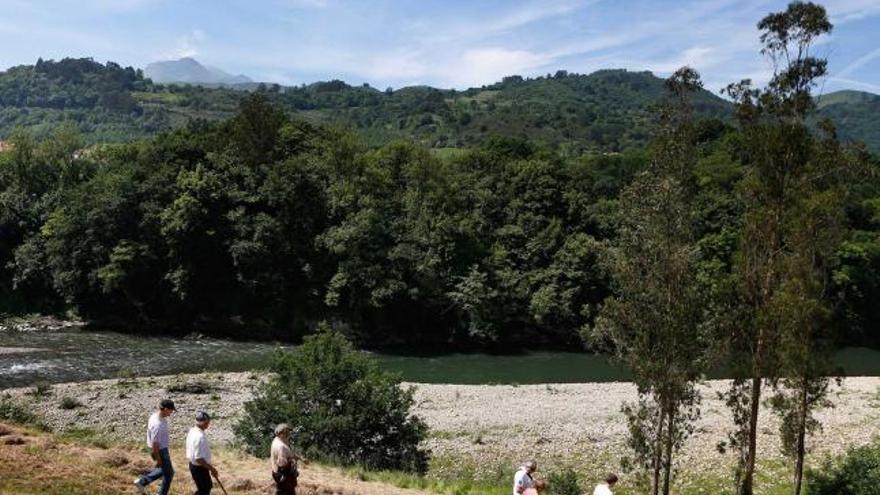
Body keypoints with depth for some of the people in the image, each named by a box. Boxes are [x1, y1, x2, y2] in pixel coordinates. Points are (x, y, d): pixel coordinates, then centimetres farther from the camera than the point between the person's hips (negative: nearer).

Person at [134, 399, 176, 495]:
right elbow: (155, 444, -26)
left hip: (162, 448, 9)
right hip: (160, 451, -9)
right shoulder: (158, 424, -32)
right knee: (169, 474, 9)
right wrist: (158, 460, -19)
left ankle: (142, 481, 28)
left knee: (164, 470, 25)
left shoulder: (156, 415, -2)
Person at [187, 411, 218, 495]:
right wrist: (211, 468, -20)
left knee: (207, 486, 23)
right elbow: (199, 458, -29)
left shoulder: (192, 431, 2)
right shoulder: (200, 437, -29)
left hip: (194, 465, 10)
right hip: (199, 468, -10)